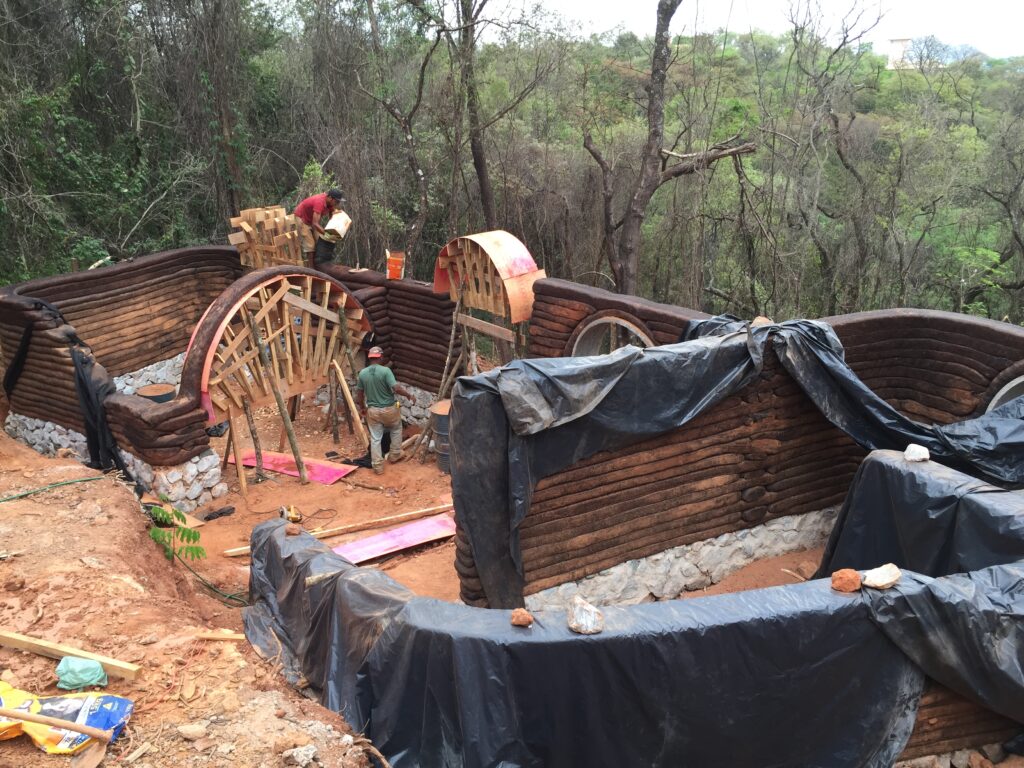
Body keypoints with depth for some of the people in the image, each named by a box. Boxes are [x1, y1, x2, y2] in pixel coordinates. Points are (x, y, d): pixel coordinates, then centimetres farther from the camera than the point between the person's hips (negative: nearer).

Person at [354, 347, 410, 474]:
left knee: (375, 438, 10)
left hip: (372, 410, 3)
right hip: (389, 408, -3)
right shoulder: (385, 371, -18)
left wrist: (362, 407, 23)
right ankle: (395, 454, 33)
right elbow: (396, 388, -25)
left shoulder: (362, 373, -3)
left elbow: (359, 393, 6)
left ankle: (378, 466, 12)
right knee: (396, 429, 26)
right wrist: (407, 394, -6)